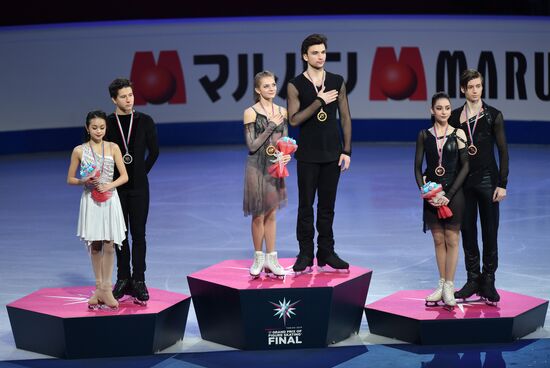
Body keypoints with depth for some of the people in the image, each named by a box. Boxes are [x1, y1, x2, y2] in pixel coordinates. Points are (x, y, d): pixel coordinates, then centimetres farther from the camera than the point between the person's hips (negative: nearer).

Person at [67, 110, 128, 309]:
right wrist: (84, 181, -14)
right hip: (90, 201, 0)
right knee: (95, 245, 5)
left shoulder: (113, 148, 1)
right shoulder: (79, 150, -1)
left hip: (109, 199, 0)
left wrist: (110, 185, -15)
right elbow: (70, 179, 5)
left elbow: (124, 176, 1)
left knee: (109, 245, -3)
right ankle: (99, 288, 15)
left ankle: (106, 288, 4)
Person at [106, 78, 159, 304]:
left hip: (138, 186, 0)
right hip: (116, 186, 1)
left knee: (138, 233, 0)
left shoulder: (144, 122, 0)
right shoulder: (108, 123, -2)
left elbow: (153, 152, 6)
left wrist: (141, 173, 4)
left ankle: (138, 281, 3)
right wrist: (113, 177, -1)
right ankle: (123, 279, 15)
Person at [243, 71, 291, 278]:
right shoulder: (251, 113, -9)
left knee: (271, 214, 10)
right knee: (259, 215, 3)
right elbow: (252, 146, -12)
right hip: (257, 167, -4)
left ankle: (271, 258, 16)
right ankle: (258, 258, 16)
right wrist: (271, 126, -16)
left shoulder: (282, 112, 5)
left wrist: (286, 155, -10)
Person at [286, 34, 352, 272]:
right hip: (307, 155, -2)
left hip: (332, 154, 2)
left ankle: (326, 253, 14)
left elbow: (345, 118, 6)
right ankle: (305, 254, 8)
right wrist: (320, 101, -18)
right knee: (306, 206, 2)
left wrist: (346, 150, 1)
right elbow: (294, 119, -13)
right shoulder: (295, 85, -3)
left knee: (327, 206, 7)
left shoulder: (337, 82, 5)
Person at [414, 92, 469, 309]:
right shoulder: (424, 135, 3)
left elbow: (465, 167, -5)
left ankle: (449, 287, 3)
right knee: (438, 240, 7)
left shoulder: (458, 134, -3)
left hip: (453, 193, -2)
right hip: (432, 193, 2)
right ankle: (441, 284, 14)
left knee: (451, 240, 0)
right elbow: (418, 167, 4)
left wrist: (449, 194, -12)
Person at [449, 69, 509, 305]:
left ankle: (488, 282, 9)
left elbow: (503, 151, -3)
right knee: (467, 230, 7)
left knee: (490, 231, 2)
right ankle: (473, 279, 15)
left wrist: (502, 184, -8)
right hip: (463, 181, 3)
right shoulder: (455, 117, 4)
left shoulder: (493, 115, -3)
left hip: (487, 179, -2)